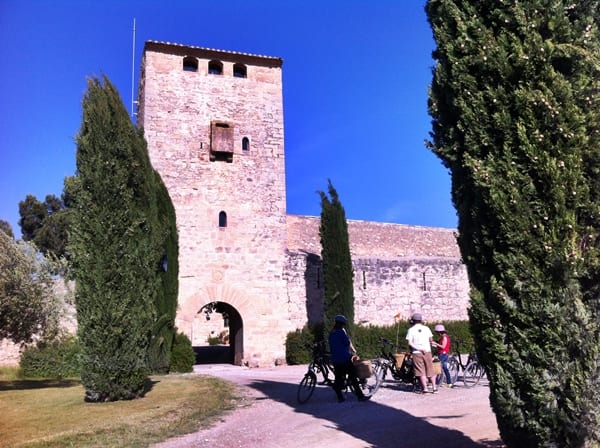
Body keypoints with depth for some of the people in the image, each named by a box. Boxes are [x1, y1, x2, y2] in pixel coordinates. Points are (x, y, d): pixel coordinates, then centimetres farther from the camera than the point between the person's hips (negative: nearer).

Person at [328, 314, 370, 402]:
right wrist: (353, 351, 7)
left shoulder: (331, 334, 13)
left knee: (338, 378, 10)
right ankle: (360, 396, 1)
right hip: (345, 358, -7)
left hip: (335, 360, 7)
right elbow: (348, 343, -10)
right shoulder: (341, 331, -9)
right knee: (353, 377, -1)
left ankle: (340, 397, 11)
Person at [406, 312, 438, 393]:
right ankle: (434, 387, 14)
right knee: (430, 371, 11)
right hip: (427, 352, 2)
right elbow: (431, 340, 6)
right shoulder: (426, 328, 2)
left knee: (421, 372, 2)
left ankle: (425, 388, 1)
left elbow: (410, 343, -12)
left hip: (417, 353, -2)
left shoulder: (411, 330, -4)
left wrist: (418, 348, -12)